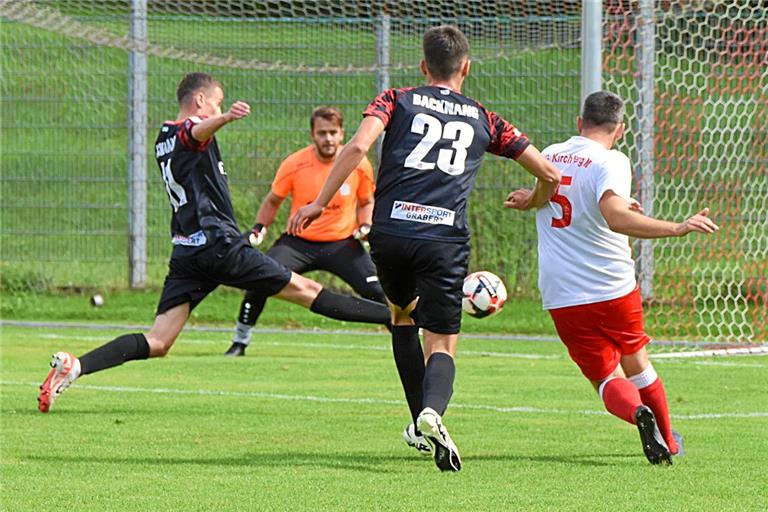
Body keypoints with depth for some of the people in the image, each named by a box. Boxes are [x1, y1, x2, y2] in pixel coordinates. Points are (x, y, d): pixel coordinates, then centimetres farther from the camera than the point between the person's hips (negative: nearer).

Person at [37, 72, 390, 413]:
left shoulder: (163, 140, 21)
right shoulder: (190, 129, -5)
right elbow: (197, 131, -32)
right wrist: (225, 118, -53)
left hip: (185, 252, 7)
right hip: (218, 243, -7)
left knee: (157, 343, -3)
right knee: (303, 290, -2)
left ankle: (74, 365, -19)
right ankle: (393, 314, 2)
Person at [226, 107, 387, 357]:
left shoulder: (359, 164, -8)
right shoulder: (294, 164, -11)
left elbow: (366, 202, 11)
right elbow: (273, 201, 7)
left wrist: (365, 227, -7)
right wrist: (259, 228, -7)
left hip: (342, 242, 0)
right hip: (299, 241, 0)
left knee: (375, 292, -18)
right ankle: (240, 342, -1)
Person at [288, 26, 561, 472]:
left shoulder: (397, 101, 15)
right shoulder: (484, 120, 19)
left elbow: (357, 147, -4)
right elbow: (549, 174, 21)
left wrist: (319, 203, -2)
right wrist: (535, 200, 43)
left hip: (391, 232, 1)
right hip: (446, 238, -1)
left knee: (403, 314, 28)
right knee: (442, 343, 1)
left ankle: (420, 422, 22)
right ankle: (433, 411, -31)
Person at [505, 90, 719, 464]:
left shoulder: (548, 156, 6)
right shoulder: (611, 162, -13)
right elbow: (615, 217, -31)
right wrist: (678, 228, -35)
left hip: (561, 296, 3)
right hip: (614, 289, -3)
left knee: (607, 379, 6)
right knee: (636, 363, 22)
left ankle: (637, 412, -26)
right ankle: (669, 442, 35)